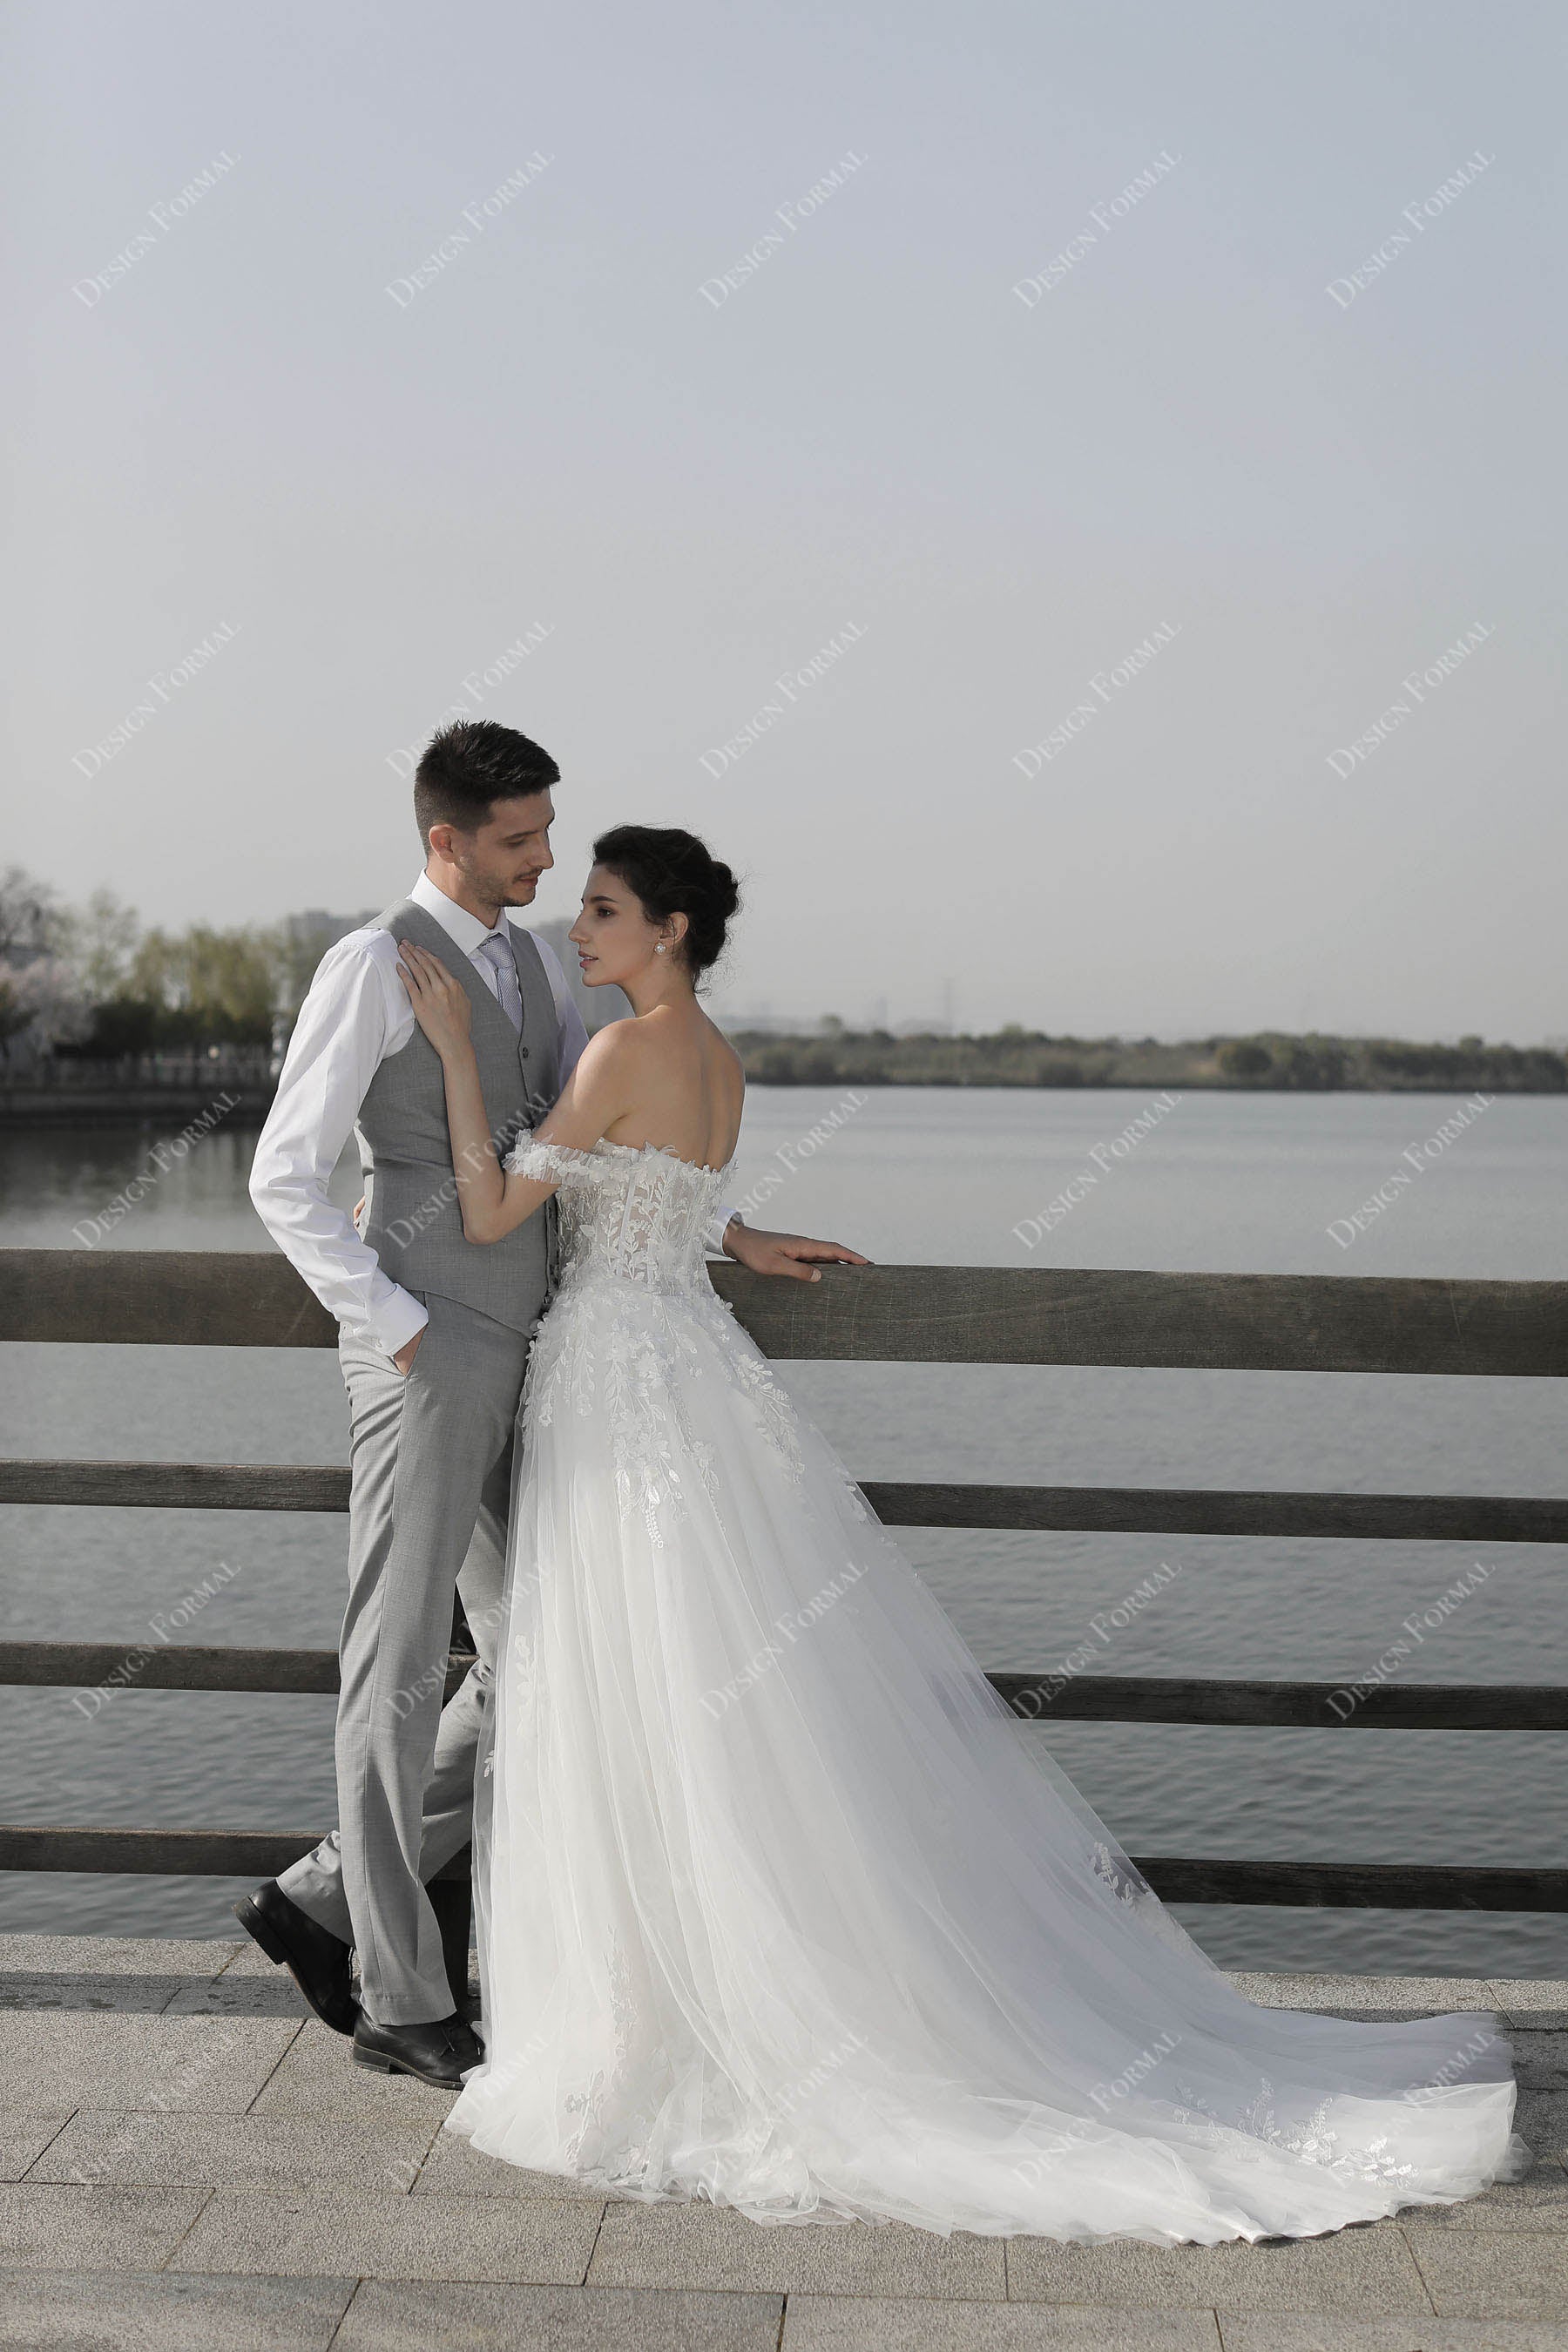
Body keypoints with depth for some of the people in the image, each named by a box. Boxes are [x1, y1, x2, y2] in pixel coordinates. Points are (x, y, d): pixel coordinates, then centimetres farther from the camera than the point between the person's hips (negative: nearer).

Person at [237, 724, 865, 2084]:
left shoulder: (532, 961, 15)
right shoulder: (377, 966, -8)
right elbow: (285, 1178, -10)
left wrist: (735, 1236, 14)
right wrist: (395, 1330, -12)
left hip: (514, 1357, 8)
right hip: (426, 1353, -8)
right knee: (404, 1665, 0)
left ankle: (327, 1901, 21)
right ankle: (402, 1999, 10)